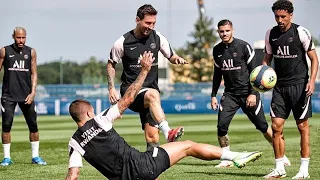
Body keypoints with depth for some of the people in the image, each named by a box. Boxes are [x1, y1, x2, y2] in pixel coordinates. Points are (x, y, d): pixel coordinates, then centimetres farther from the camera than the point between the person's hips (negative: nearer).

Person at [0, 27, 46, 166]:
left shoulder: (31, 52, 5)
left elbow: (34, 74, 6)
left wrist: (32, 92, -6)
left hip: (26, 94, 2)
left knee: (33, 125, 1)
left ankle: (35, 156, 12)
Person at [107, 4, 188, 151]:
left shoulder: (157, 38, 3)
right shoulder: (123, 42, -4)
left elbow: (170, 56, 17)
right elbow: (111, 64, 9)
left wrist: (176, 59, -8)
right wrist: (111, 88, -2)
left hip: (151, 88, 4)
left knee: (152, 137, -7)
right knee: (153, 94, -38)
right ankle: (168, 133, -54)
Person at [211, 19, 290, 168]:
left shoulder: (243, 46, -9)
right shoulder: (217, 50, 6)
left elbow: (254, 71, -9)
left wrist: (252, 93, -15)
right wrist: (213, 95, 13)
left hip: (248, 93, -4)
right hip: (230, 94, 4)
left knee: (262, 126, 0)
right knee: (221, 126, -12)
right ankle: (226, 160, 2)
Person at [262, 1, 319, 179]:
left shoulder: (301, 32, -8)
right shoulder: (271, 34, 6)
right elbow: (267, 58, 16)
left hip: (299, 85, -4)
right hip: (280, 86, 5)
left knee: (303, 126, 0)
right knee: (276, 126, 0)